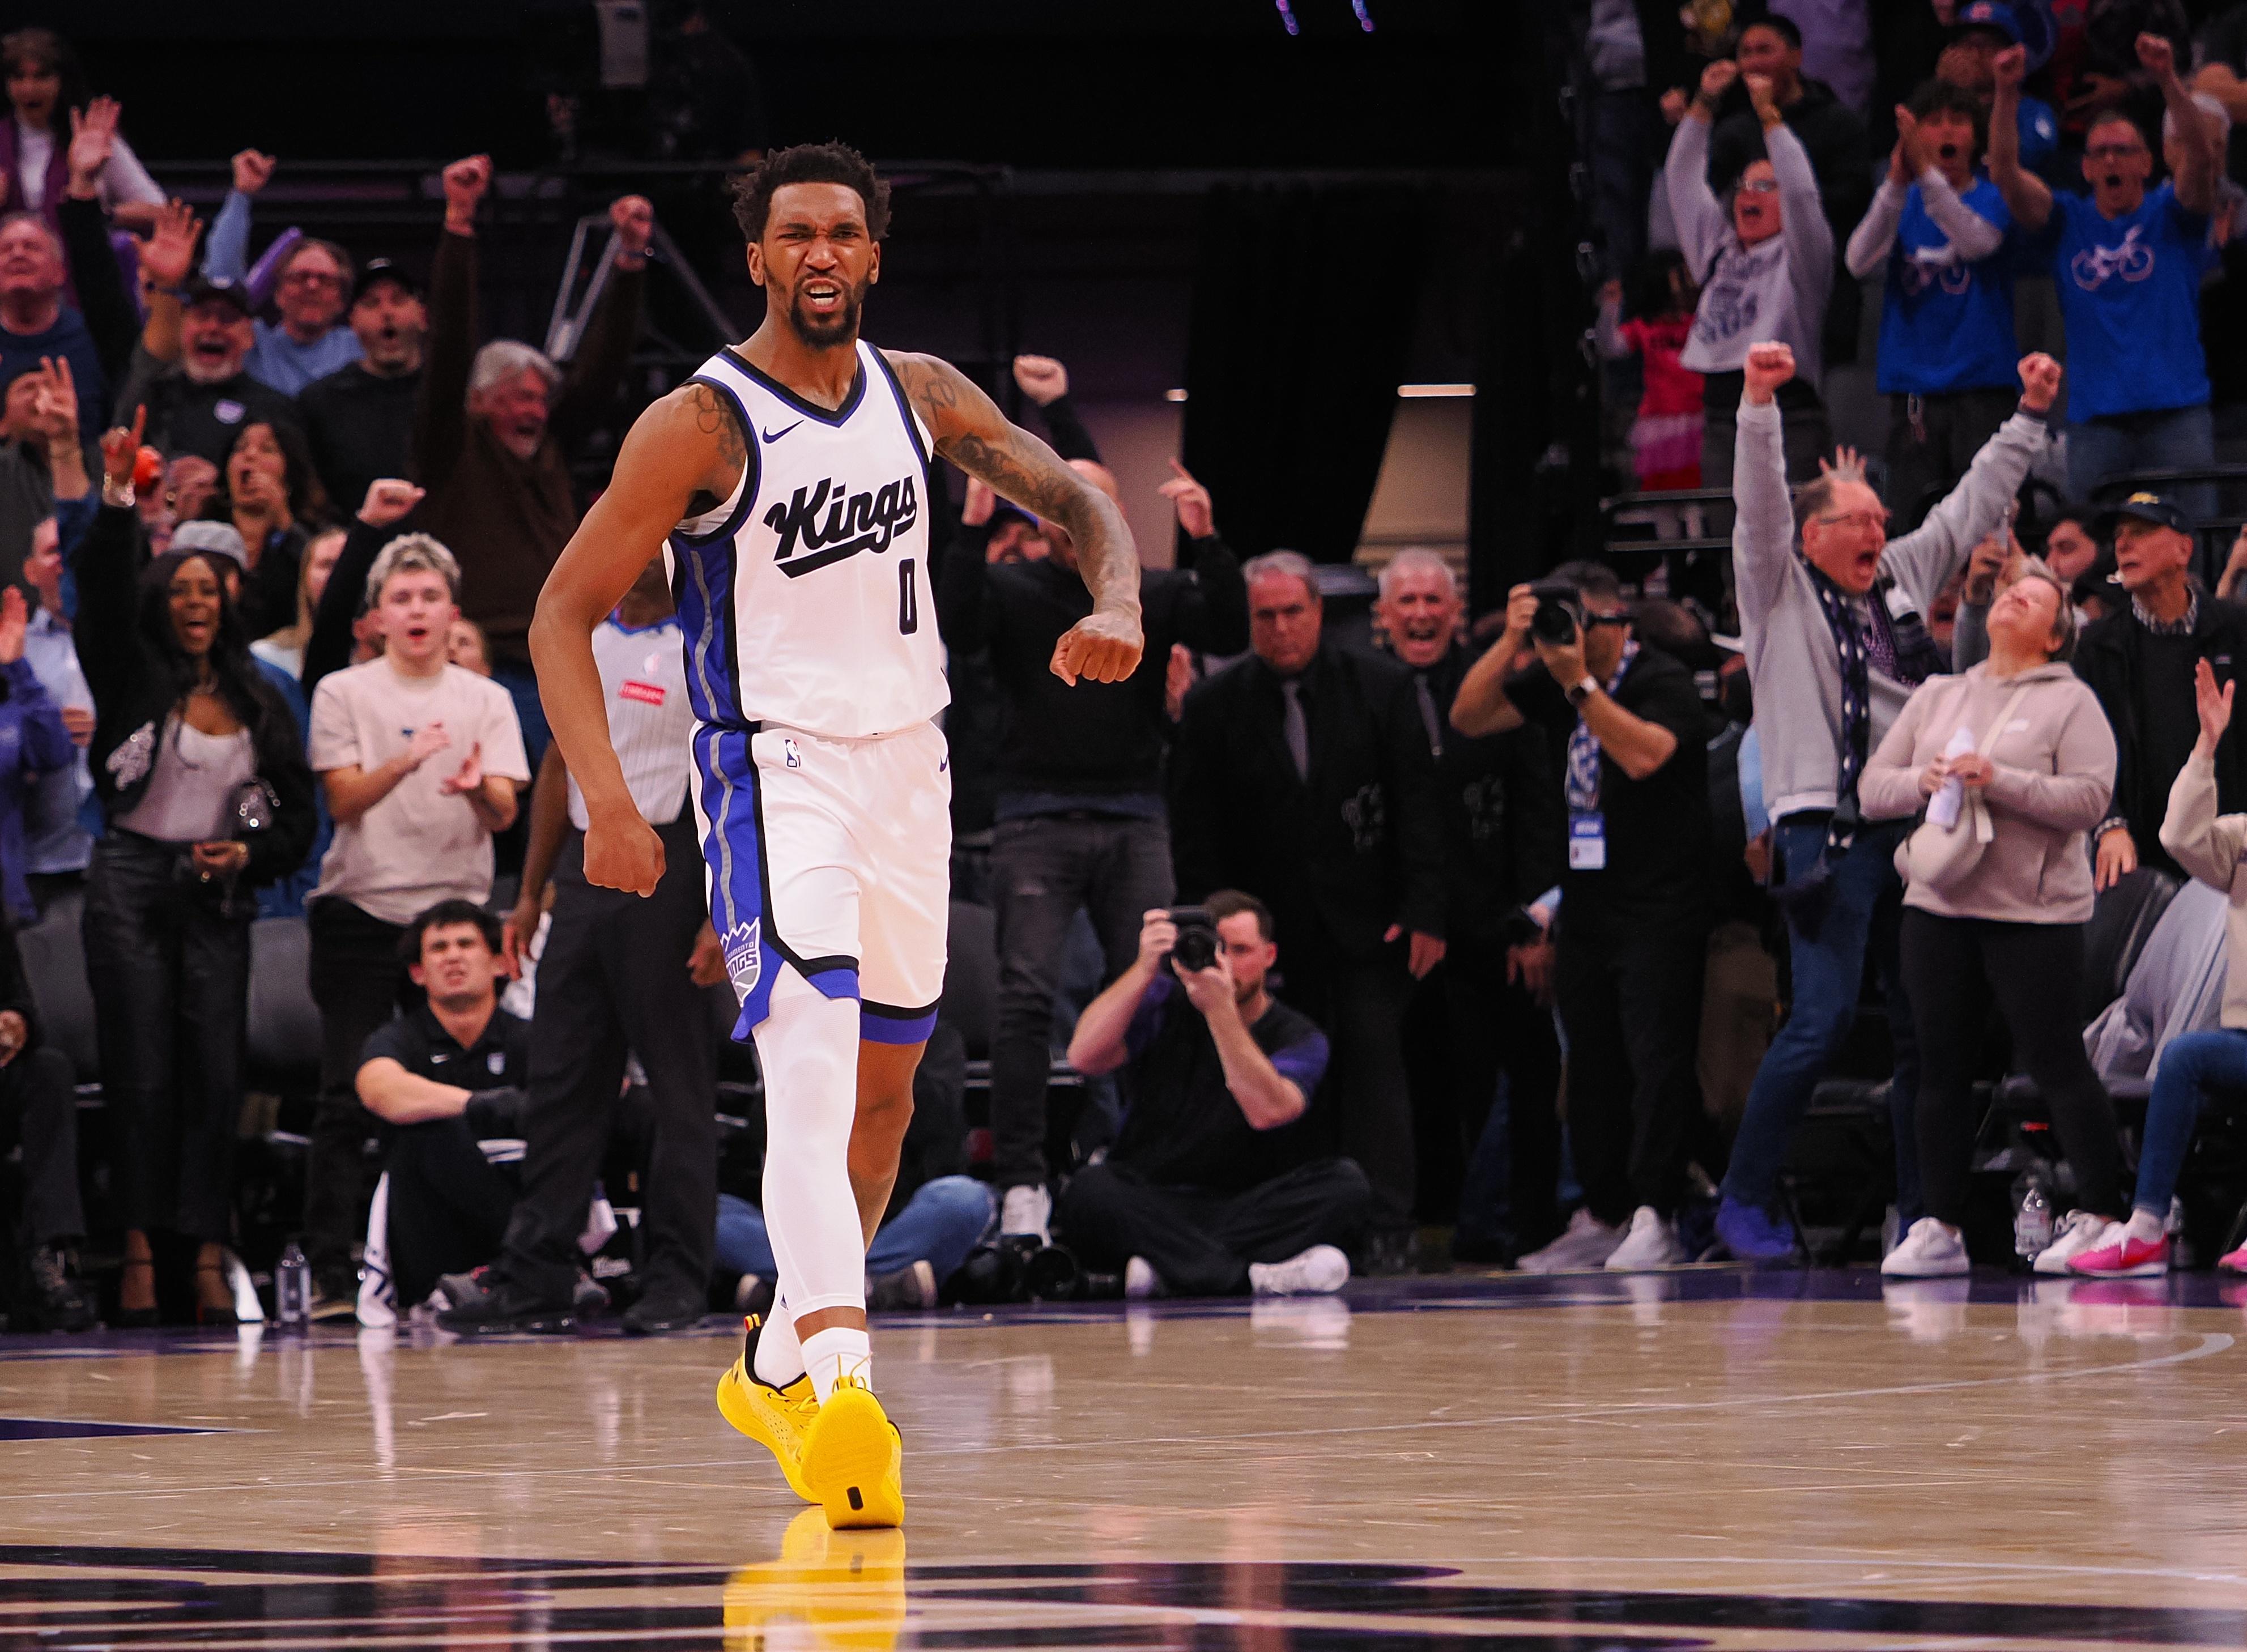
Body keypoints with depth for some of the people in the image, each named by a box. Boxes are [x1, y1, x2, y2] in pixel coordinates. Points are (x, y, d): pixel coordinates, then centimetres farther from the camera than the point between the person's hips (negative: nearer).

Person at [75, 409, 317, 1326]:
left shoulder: (259, 705, 12)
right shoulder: (134, 680, 5)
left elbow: (299, 817, 14)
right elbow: (102, 593, -11)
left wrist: (247, 854, -5)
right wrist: (117, 499, -23)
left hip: (217, 898, 2)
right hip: (131, 881, -2)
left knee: (216, 1073, -6)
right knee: (141, 1073, -5)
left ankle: (208, 1257, -6)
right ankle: (139, 1249, -2)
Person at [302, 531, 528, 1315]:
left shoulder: (486, 701, 10)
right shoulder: (345, 693, 7)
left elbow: (505, 814, 0)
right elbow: (344, 799, -4)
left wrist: (476, 787, -24)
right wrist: (406, 760, -21)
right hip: (362, 908, -2)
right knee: (348, 1100, -6)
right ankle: (329, 1272, -6)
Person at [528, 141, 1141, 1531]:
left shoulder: (922, 396, 5)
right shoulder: (701, 424, -11)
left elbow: (1076, 497, 11)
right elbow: (565, 609, -11)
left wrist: (1117, 604, -13)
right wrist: (606, 795, -23)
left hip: (909, 764, 7)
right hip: (776, 774, -7)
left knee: (884, 1090, 16)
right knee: (812, 1074, -25)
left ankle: (780, 1365, 34)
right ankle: (841, 1377, -40)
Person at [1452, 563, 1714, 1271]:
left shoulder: (1665, 682, -8)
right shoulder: (1554, 682, 12)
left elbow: (1646, 754, -25)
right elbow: (1469, 717, 8)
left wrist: (1580, 683, -23)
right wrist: (1511, 644, -4)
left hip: (1660, 910, -7)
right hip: (1587, 904, 7)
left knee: (1656, 1059, -10)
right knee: (1592, 1065, 8)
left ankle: (1653, 1218, -11)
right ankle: (1602, 1216, 13)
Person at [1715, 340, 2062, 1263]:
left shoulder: (1903, 580, 19)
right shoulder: (1781, 590, 4)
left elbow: (1972, 507, 26)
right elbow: (1758, 502, -10)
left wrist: (2030, 417, 25)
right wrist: (1759, 405, -21)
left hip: (1911, 832, 6)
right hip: (1824, 832, -6)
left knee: (1923, 1023, 5)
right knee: (1823, 1018, -15)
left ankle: (1921, 1214, 11)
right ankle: (1745, 1201, -7)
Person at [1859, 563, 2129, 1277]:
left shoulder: (2071, 702, 0)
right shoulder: (1937, 696, 15)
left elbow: (2089, 797, -12)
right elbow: (1871, 787, 13)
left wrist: (1997, 781, -19)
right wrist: (1920, 782, -8)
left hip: (2036, 912, -5)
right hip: (1937, 906, 5)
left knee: (2056, 1064, -4)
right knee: (1942, 1070, 6)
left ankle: (2098, 1216, 4)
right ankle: (1941, 1229, 11)